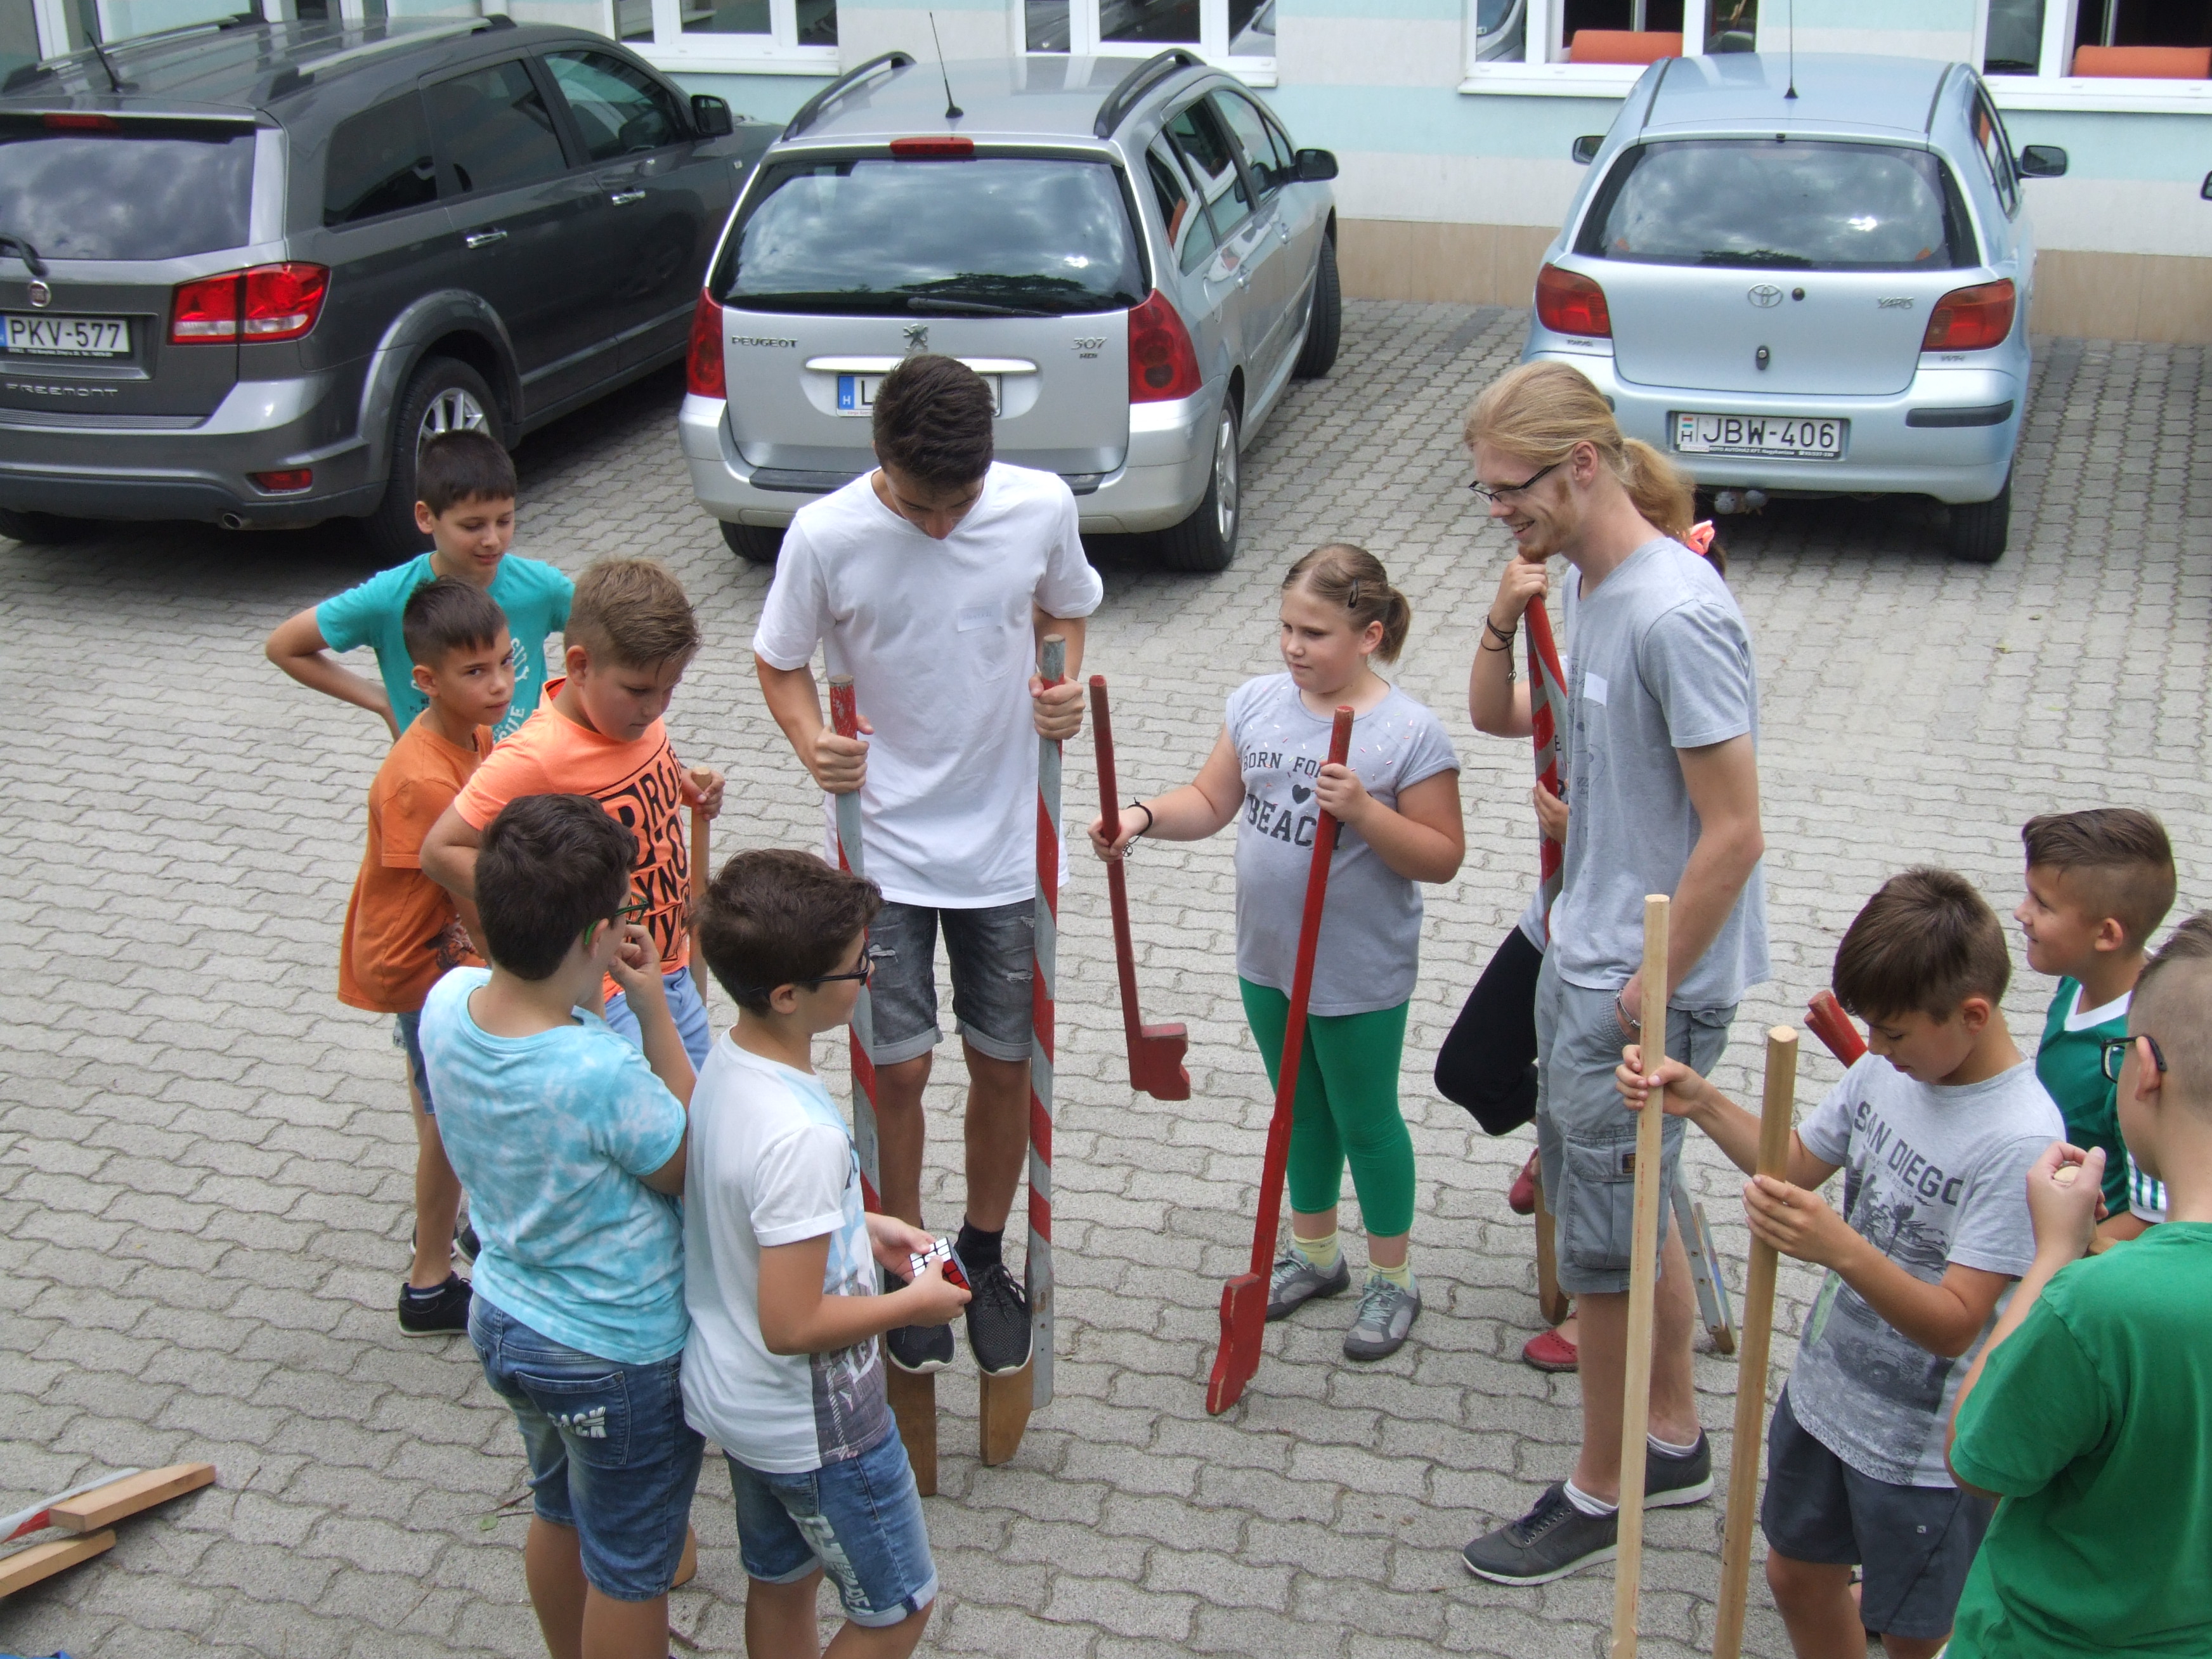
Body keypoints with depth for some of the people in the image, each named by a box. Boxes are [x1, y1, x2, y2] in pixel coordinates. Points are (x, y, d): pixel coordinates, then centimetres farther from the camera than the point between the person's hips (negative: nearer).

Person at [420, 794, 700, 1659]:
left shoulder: (449, 1001, -17)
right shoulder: (606, 1075, -37)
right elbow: (694, 1171, -18)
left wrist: (577, 968, -9)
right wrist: (654, 1009, -23)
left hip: (502, 1320, 8)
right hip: (620, 1359, -7)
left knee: (558, 1514, 32)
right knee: (630, 1569, 18)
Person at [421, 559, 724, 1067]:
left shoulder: (631, 712, -2)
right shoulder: (533, 758, -24)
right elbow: (441, 850, -20)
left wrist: (688, 788, -1)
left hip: (673, 968, 8)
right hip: (605, 993, -8)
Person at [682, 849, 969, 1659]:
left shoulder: (721, 1063, -7)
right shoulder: (801, 1136, -35)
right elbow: (793, 1325, -30)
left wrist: (860, 1226, 8)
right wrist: (915, 1302, -16)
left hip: (730, 1395, 8)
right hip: (813, 1424, -8)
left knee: (782, 1579, 27)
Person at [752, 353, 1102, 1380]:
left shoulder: (1041, 507, -11)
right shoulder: (826, 535, -16)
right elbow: (780, 665, -2)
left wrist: (1065, 686, -11)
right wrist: (812, 743, -22)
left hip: (1006, 841, 2)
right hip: (884, 845, -2)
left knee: (1004, 1064, 11)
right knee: (898, 1070, 3)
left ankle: (984, 1260, 35)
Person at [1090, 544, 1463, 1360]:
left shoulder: (1410, 733, -19)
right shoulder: (1257, 702, -3)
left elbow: (1442, 857, -17)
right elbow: (1211, 800, 3)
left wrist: (1363, 811, -31)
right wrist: (1143, 817, -16)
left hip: (1359, 972, -5)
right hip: (1267, 958, 5)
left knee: (1365, 1120, 11)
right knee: (1302, 1111, 22)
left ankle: (1392, 1280, 31)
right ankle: (1315, 1254, 42)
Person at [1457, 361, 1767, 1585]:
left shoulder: (1675, 613, -25)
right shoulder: (1586, 584, 4)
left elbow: (1734, 833, -25)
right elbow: (1495, 718, 19)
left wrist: (1655, 991, -18)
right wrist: (1506, 617, 0)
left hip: (1645, 984, -10)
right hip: (1583, 955, 10)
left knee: (1603, 1239, 5)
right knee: (1611, 1202, 22)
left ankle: (1600, 1493, 24)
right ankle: (1674, 1438, 40)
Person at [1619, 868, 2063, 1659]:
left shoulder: (2020, 1140, -28)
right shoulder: (1890, 1066, -7)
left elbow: (1954, 1326, -30)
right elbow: (1800, 1163, 10)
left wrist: (1840, 1248, -45)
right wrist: (1700, 1102, -5)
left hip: (1923, 1447, -7)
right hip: (1823, 1392, 7)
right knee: (1798, 1578, 24)